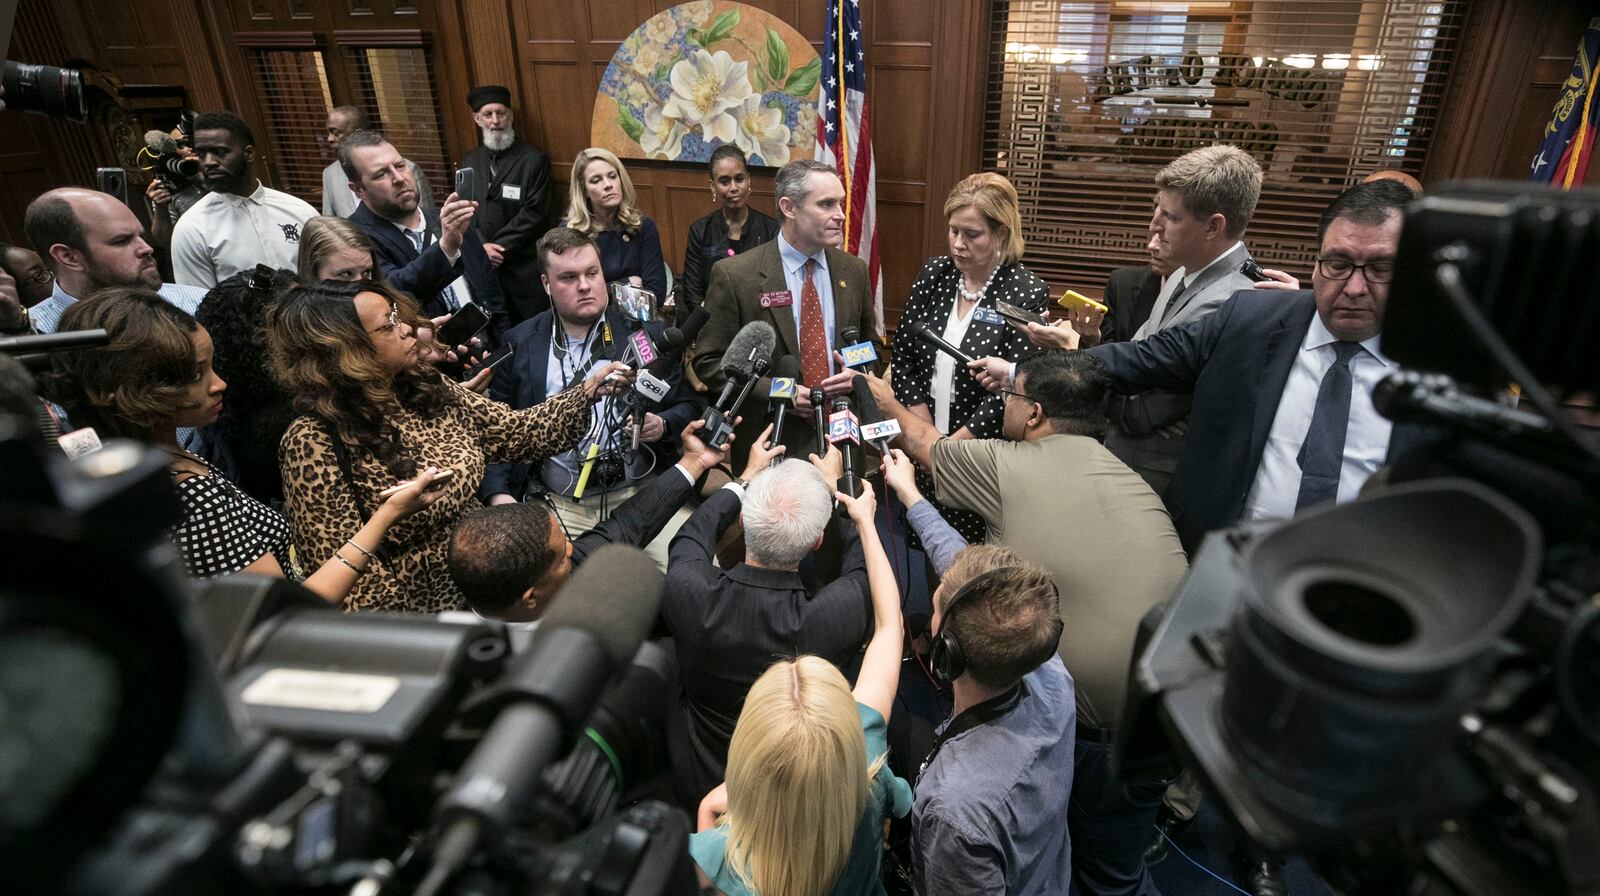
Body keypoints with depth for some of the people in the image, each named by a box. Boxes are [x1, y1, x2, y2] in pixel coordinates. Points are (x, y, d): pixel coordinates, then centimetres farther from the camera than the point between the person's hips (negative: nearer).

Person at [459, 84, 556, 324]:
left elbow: (534, 213, -9)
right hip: (484, 266, 4)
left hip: (526, 268, -3)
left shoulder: (534, 159, -2)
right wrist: (481, 246, -8)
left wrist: (498, 248, -12)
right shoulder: (470, 161, 14)